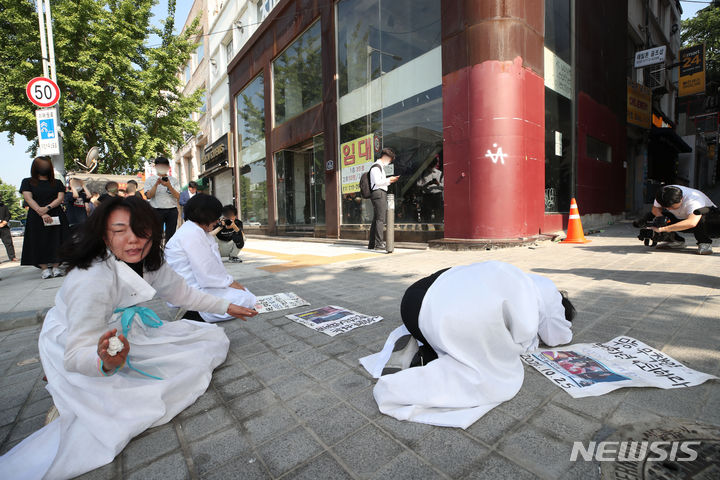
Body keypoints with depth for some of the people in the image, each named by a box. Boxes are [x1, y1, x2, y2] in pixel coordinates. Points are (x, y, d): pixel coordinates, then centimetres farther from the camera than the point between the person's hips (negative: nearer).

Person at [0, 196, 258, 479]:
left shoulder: (149, 262, -10)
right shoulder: (91, 280, -32)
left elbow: (182, 293, 5)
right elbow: (76, 355, -28)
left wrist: (226, 307, 10)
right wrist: (105, 362, -51)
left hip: (127, 333, 8)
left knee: (215, 338, 3)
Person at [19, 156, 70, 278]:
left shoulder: (57, 183, 14)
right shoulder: (27, 182, 10)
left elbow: (60, 198, 2)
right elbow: (28, 199, -2)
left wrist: (47, 208, -16)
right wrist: (41, 213, -16)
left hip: (56, 217, 1)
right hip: (36, 218, 0)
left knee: (56, 242, -3)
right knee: (40, 242, -3)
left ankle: (56, 267, 1)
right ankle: (44, 268, -2)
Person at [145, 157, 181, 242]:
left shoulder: (174, 180, 10)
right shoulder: (150, 179, 8)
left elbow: (177, 196, 0)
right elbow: (149, 196, -3)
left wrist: (169, 186, -15)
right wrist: (156, 184, -14)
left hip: (172, 210, 1)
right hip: (157, 210, -1)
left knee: (171, 234, 4)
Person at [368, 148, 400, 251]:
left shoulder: (380, 167, 26)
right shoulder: (376, 167, -6)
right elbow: (377, 182, -16)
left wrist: (389, 181, 16)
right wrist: (389, 180, -6)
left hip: (380, 194, 10)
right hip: (379, 193, -10)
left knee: (376, 219, 8)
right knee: (380, 219, -13)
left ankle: (372, 244, 11)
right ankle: (379, 244, -15)